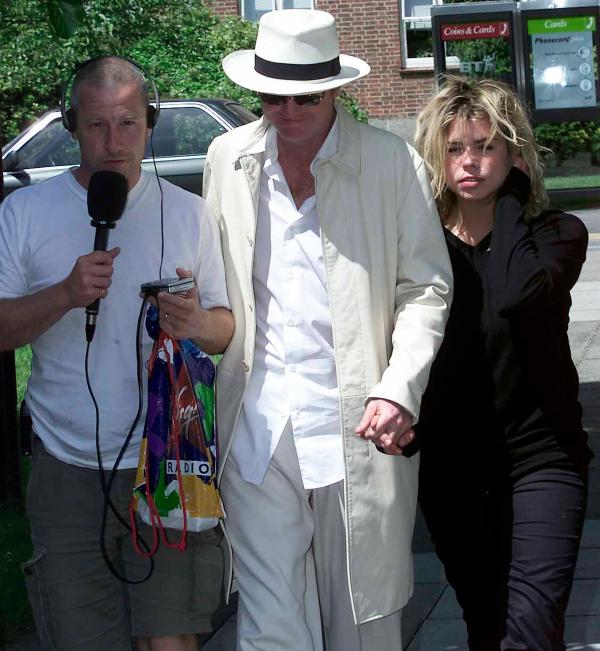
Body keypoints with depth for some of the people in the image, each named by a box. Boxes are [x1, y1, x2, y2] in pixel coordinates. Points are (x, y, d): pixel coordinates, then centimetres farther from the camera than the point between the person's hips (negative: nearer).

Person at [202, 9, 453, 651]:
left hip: (357, 425, -2)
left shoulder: (392, 163, -1)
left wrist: (399, 391, -12)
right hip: (255, 424, 2)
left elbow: (426, 287, 1)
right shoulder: (228, 158, 9)